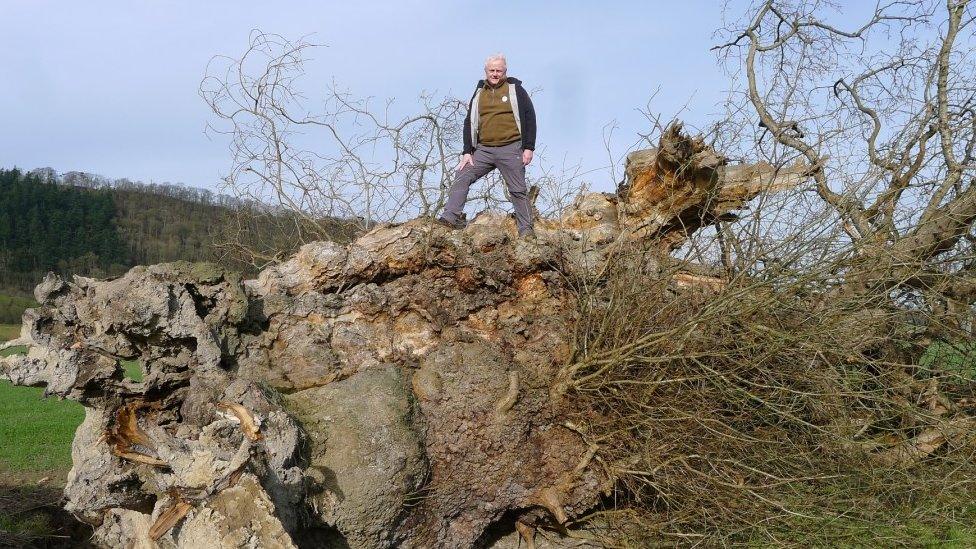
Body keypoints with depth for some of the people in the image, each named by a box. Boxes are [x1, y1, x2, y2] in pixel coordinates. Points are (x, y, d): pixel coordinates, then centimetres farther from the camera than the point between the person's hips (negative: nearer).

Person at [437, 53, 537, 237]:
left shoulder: (515, 90, 2)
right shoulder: (479, 94, 13)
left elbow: (529, 118, -1)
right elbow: (469, 123, 13)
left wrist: (528, 147, -8)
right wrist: (467, 152, 4)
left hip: (510, 150, -4)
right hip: (483, 150, 4)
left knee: (518, 190, 0)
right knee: (462, 178, -10)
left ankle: (526, 229, 6)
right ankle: (450, 217, -14)